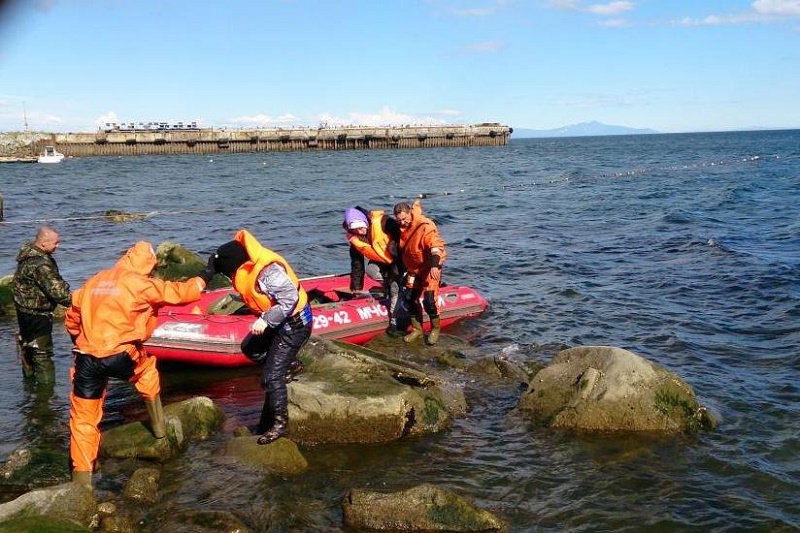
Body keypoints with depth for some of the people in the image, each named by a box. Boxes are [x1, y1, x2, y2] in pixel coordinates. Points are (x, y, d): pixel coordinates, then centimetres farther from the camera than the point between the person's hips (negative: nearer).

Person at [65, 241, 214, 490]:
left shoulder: (94, 281, 14)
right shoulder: (141, 284, -1)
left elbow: (72, 318, 19)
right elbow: (179, 293, 5)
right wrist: (206, 275, 20)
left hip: (86, 360, 3)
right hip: (119, 357, -3)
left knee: (83, 418, 10)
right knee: (147, 367, 30)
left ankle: (82, 479, 9)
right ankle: (158, 425, 37)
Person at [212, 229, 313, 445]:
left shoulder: (268, 271, -31)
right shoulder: (251, 267, -2)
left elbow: (290, 299, -32)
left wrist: (265, 320, -29)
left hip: (294, 323, -10)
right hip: (276, 322, 10)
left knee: (271, 376, -8)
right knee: (250, 347, 23)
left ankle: (279, 423, 4)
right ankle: (290, 365, 29)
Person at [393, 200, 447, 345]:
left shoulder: (426, 226, -24)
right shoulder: (402, 228, 1)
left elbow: (436, 246, -34)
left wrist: (434, 266, -46)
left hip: (430, 268, -7)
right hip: (413, 268, 7)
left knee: (429, 300, -13)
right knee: (411, 299, 6)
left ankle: (436, 329, 7)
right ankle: (417, 329, 21)